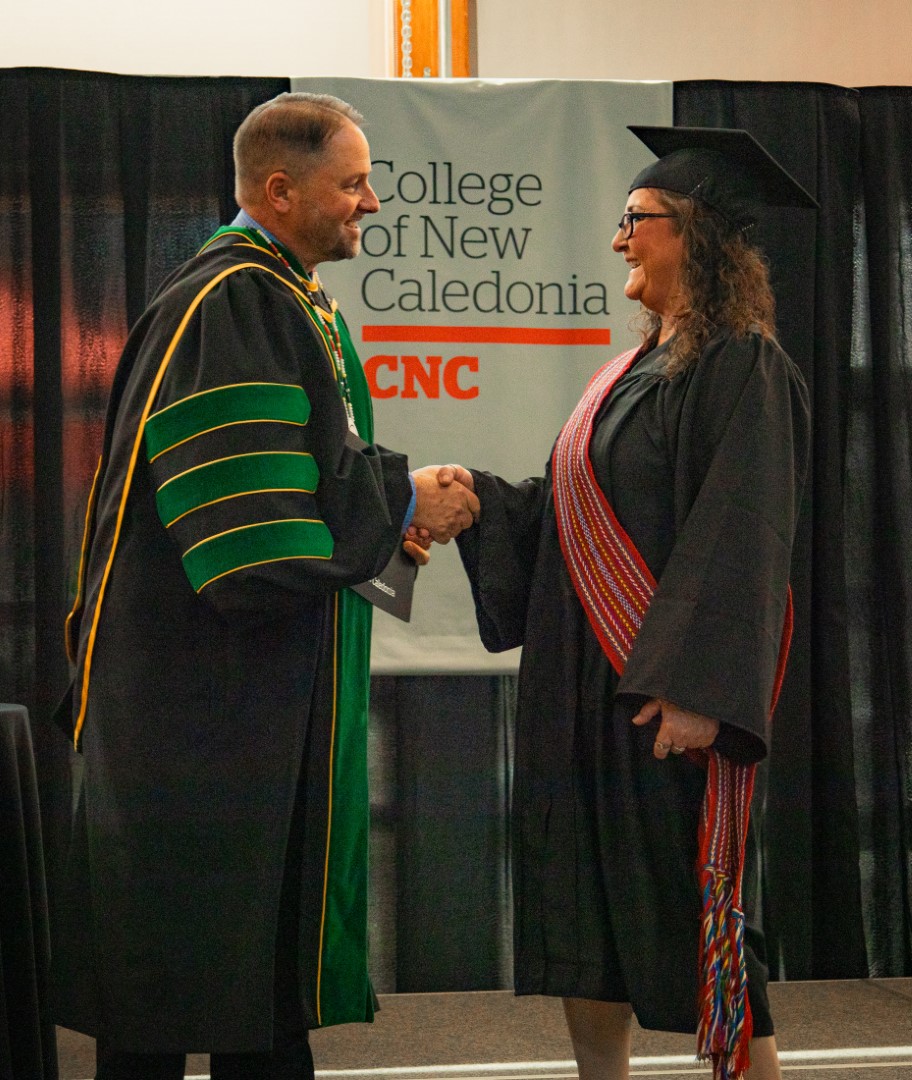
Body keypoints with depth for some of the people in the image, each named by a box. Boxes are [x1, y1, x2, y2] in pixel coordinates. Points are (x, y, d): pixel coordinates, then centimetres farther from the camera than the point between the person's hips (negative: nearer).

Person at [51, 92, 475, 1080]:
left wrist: (389, 516, 6)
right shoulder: (226, 309, -17)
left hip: (277, 698, 10)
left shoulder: (296, 305, 15)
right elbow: (256, 525, -25)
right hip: (202, 694, -10)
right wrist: (401, 501, -14)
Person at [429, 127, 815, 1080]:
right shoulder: (639, 368, 17)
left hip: (659, 684, -9)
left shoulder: (741, 366, -10)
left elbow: (741, 538, -18)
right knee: (584, 917, 10)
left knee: (687, 915, -3)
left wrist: (697, 689, -24)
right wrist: (482, 496, 2)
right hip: (583, 681, 9)